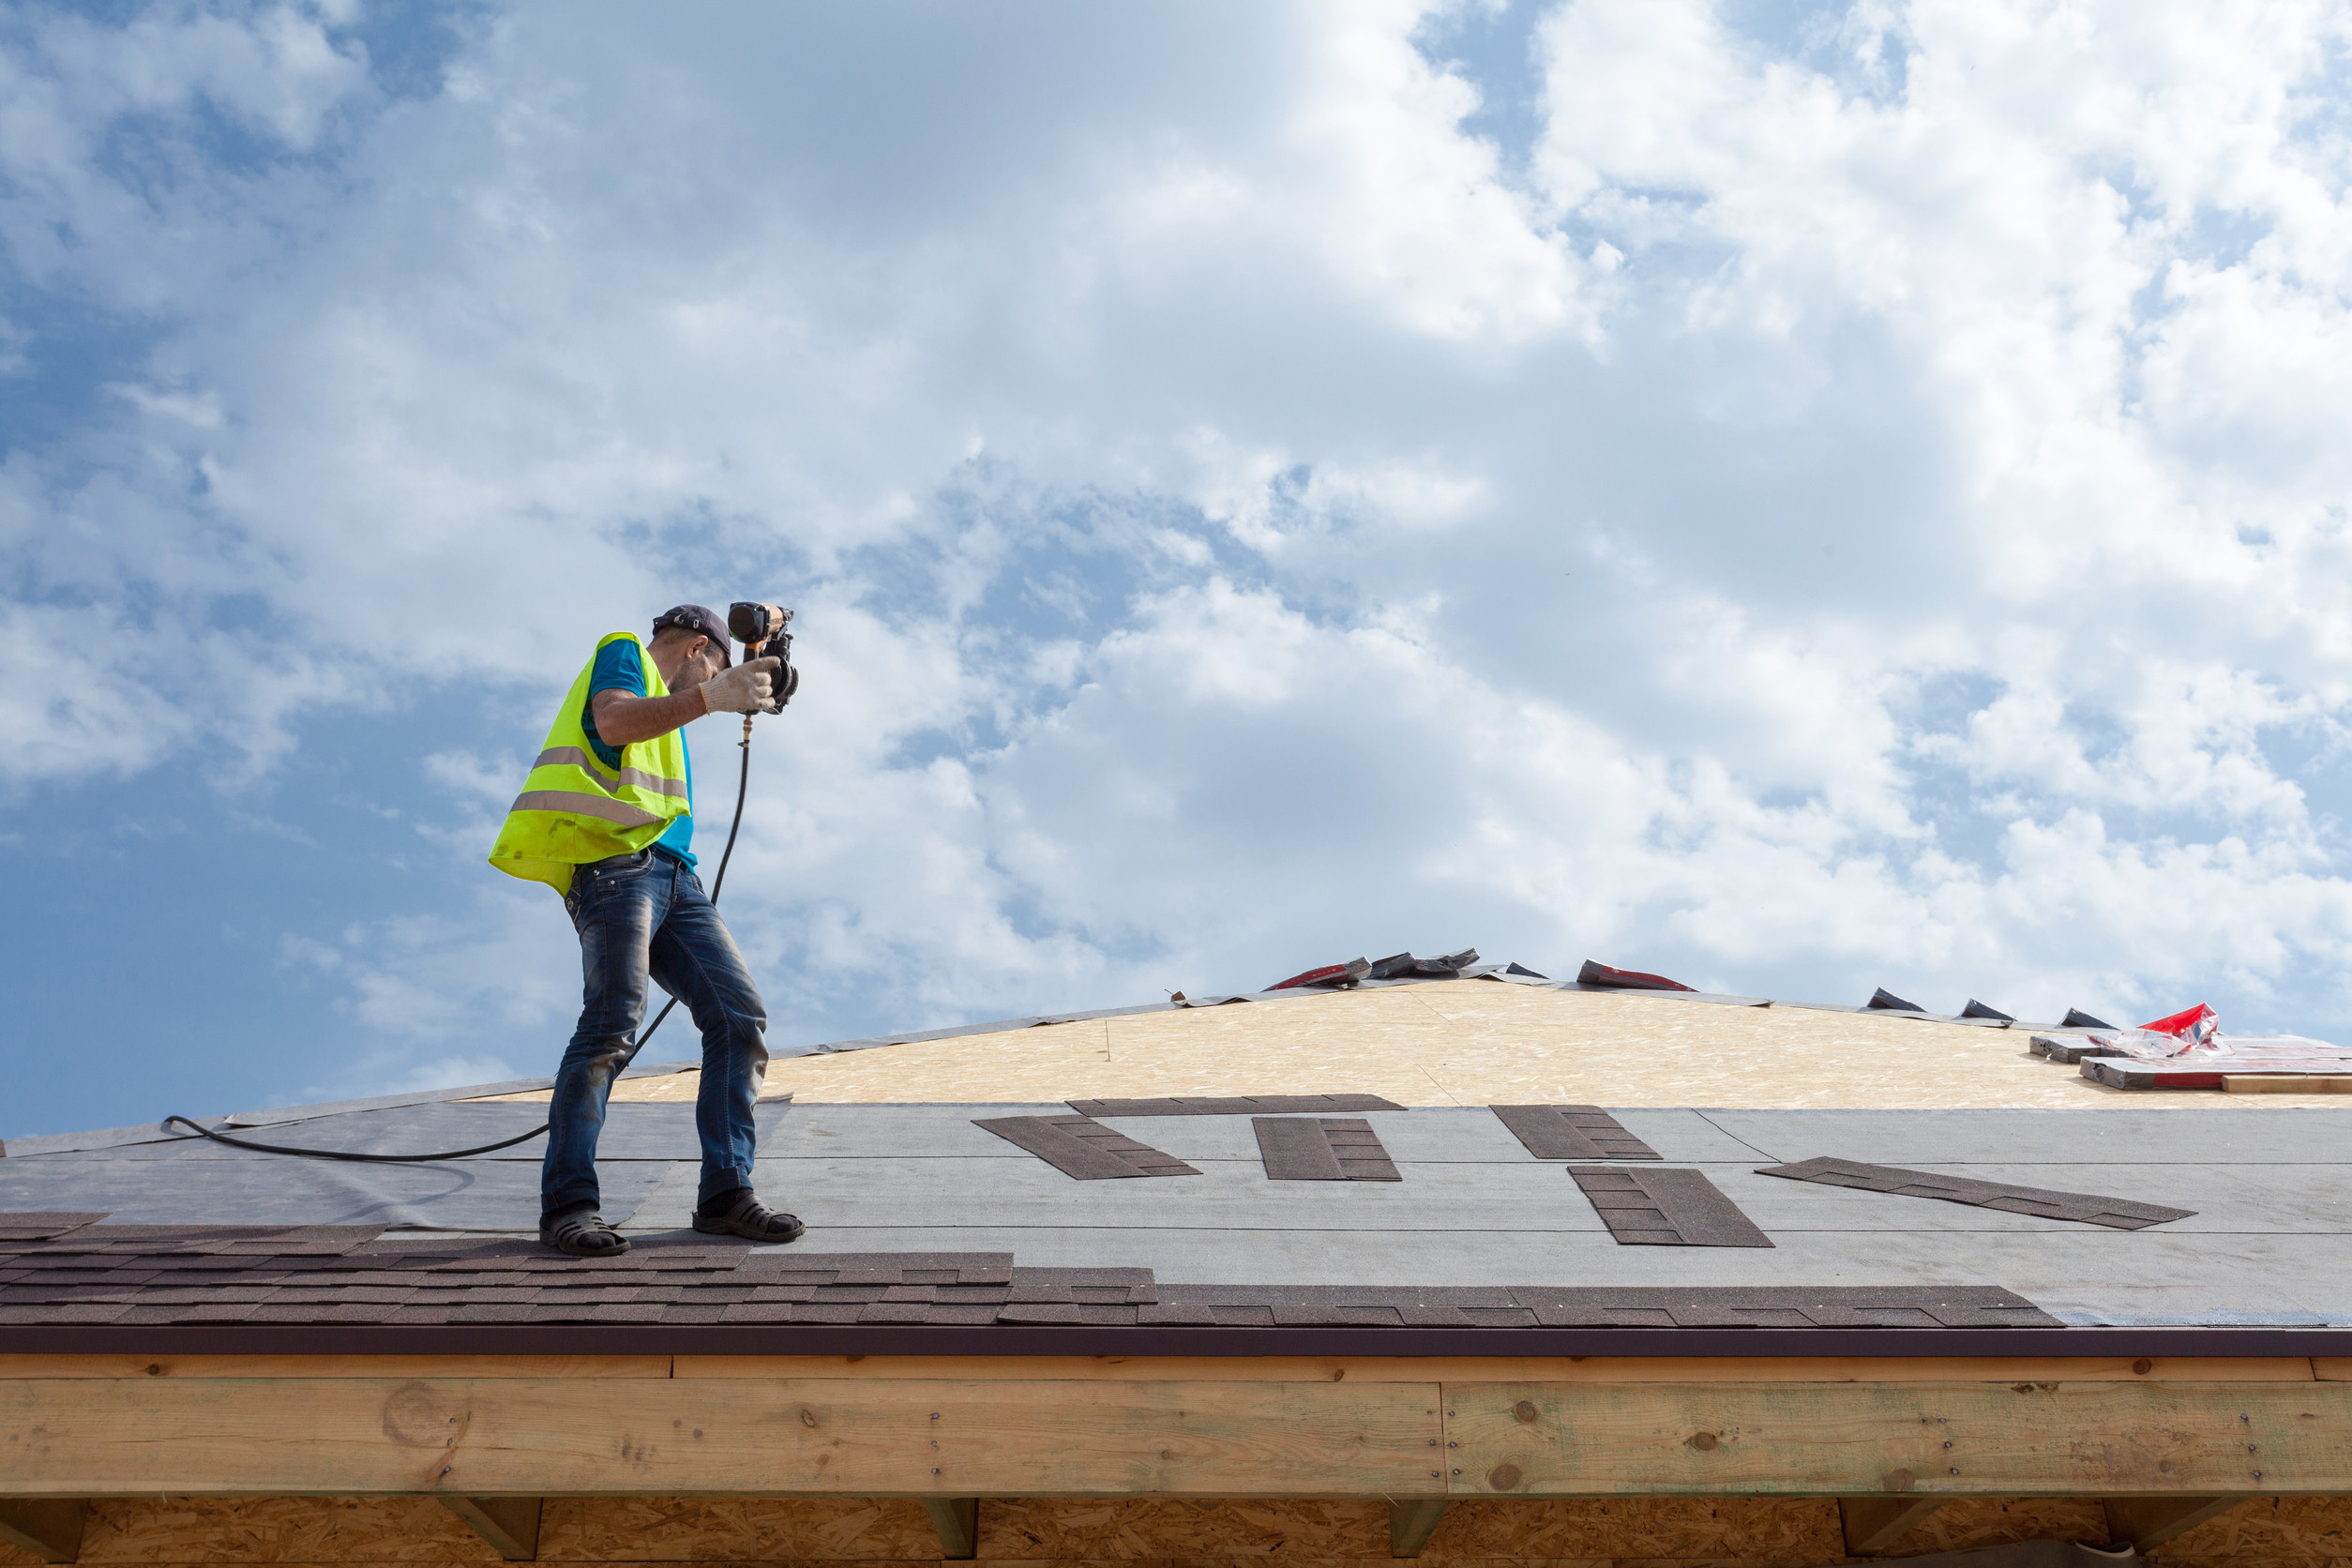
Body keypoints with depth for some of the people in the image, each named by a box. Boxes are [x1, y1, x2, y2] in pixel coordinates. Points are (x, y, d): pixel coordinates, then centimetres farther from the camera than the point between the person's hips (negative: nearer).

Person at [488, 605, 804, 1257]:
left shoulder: (664, 710, 35)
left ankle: (725, 1194, -5)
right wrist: (710, 698, -25)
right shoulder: (623, 653, 9)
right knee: (613, 1024, -20)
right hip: (615, 861, -9)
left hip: (672, 873, 9)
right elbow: (613, 721, -15)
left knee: (740, 1015, -5)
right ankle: (568, 1204, -17)